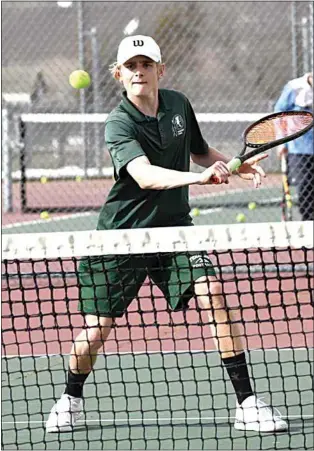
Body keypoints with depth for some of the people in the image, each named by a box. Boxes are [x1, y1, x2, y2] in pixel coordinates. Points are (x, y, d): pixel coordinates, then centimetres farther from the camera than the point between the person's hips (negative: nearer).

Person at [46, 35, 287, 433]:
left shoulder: (178, 105, -1)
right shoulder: (119, 124, -19)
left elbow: (198, 150, 19)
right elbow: (145, 176, -37)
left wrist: (236, 165, 1)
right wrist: (198, 177, -51)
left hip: (173, 225, 3)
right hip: (123, 233, -3)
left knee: (213, 293, -20)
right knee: (95, 330, 1)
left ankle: (246, 404, -16)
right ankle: (70, 400, 32)